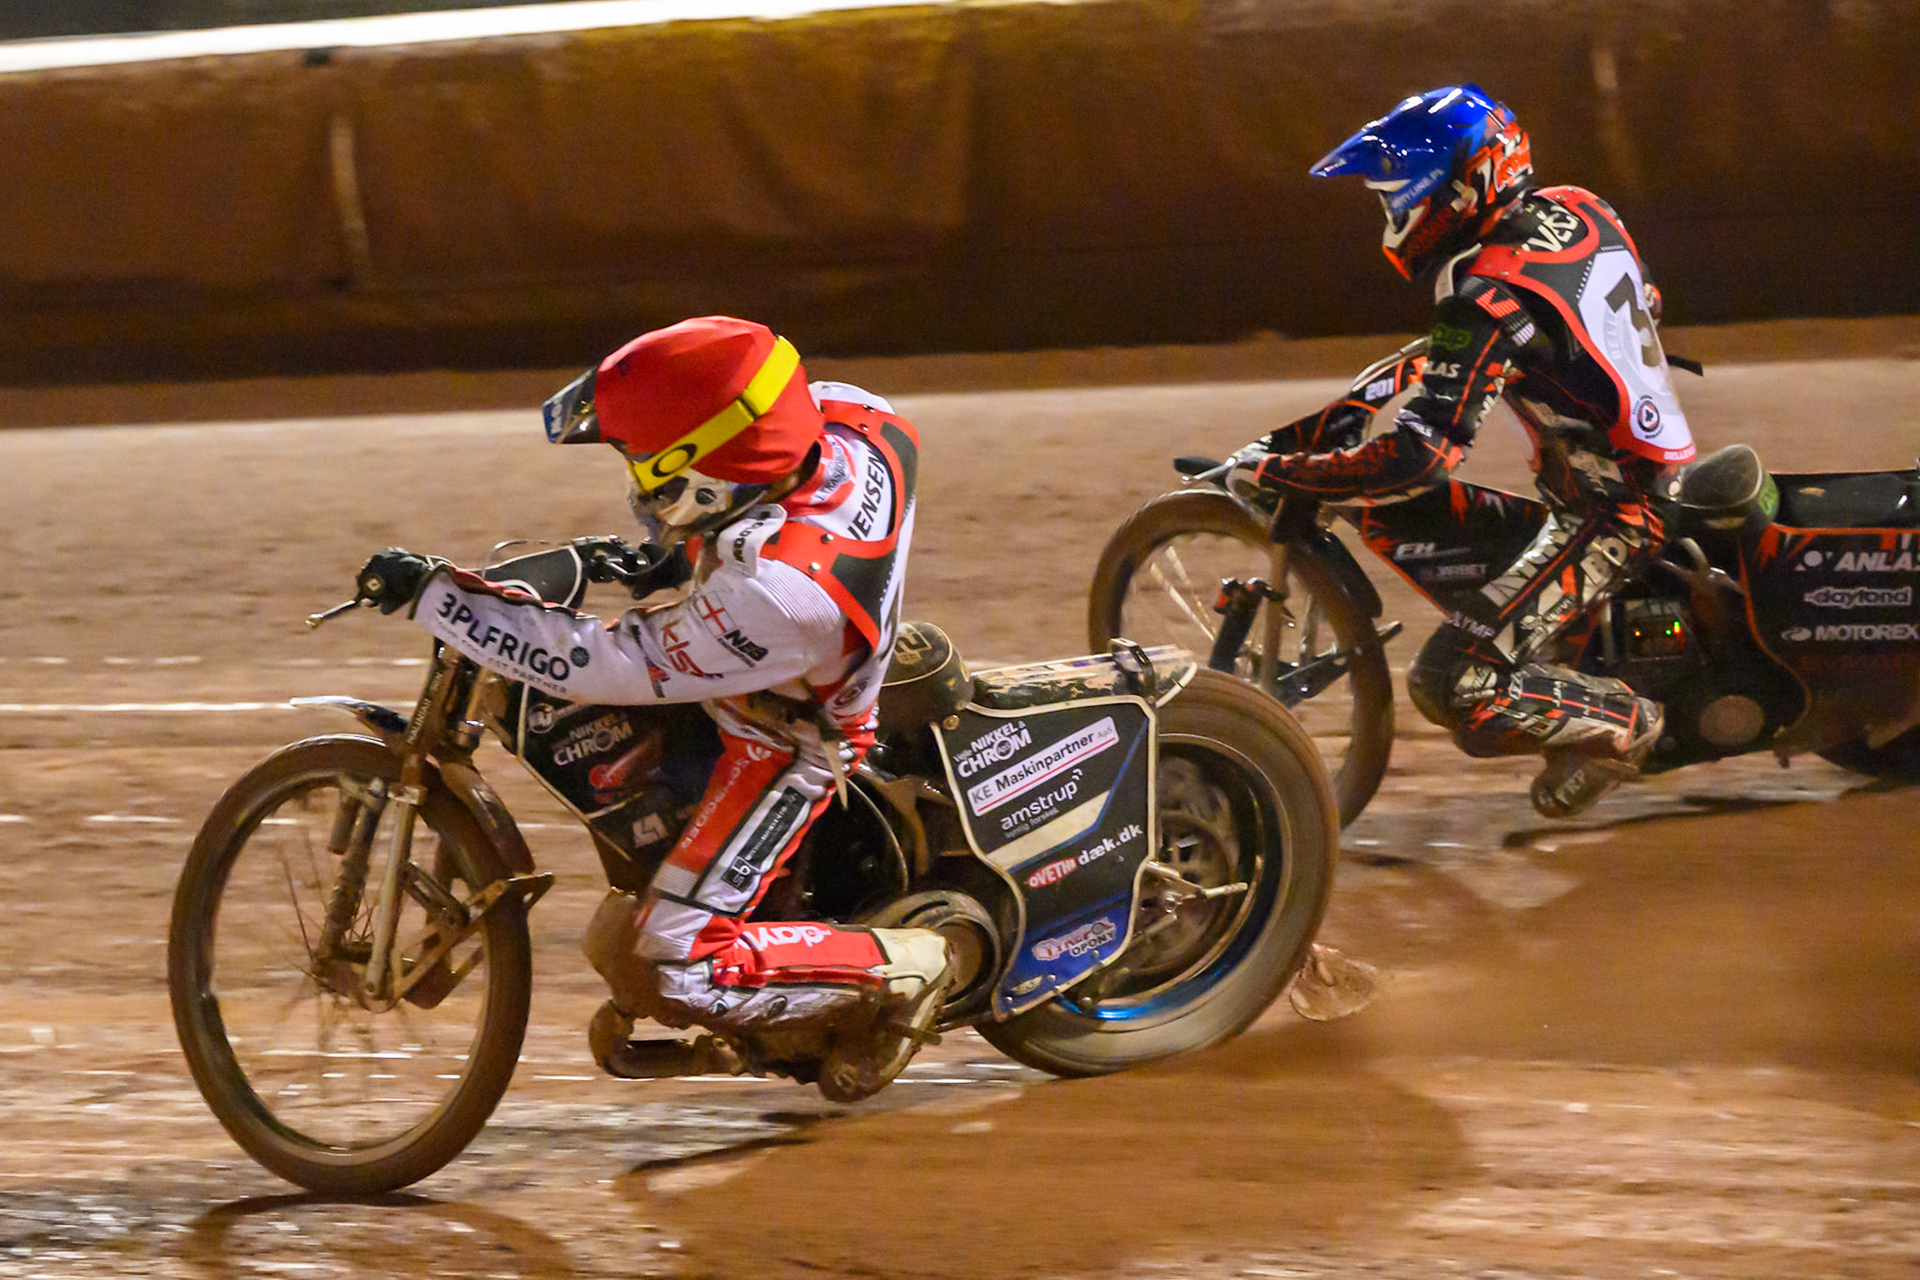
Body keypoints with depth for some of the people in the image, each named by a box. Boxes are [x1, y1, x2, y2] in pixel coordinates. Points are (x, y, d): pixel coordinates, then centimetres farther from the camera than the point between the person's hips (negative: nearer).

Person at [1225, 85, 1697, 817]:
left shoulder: (1492, 297, -23)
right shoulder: (1576, 212, 4)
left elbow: (1420, 453, -28)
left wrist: (1275, 471, -18)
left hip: (1606, 520, -10)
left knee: (1451, 688, -17)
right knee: (1395, 510, 13)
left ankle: (1623, 724, 0)